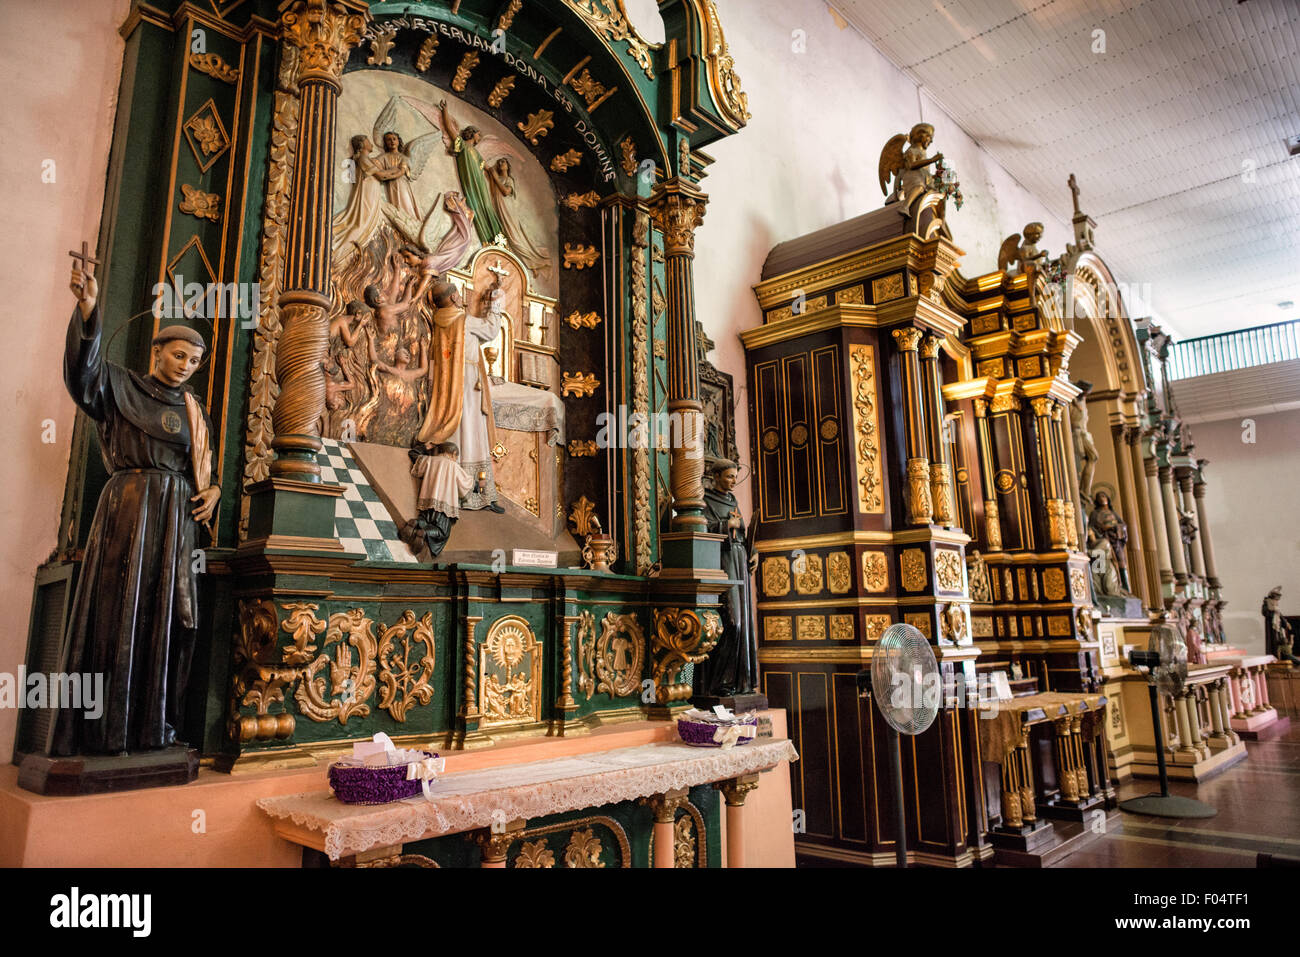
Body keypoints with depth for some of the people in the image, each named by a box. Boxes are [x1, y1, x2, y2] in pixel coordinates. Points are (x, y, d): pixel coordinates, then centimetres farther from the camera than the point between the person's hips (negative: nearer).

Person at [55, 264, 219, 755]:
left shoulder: (194, 411, 21)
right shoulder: (122, 387, 8)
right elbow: (85, 370, -13)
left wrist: (212, 490, 2)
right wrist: (89, 310, -27)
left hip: (176, 516, 5)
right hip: (130, 507, -5)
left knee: (166, 615, 1)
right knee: (118, 609, -8)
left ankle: (152, 724, 5)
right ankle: (103, 728, -4)